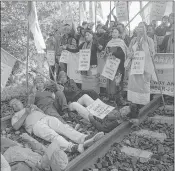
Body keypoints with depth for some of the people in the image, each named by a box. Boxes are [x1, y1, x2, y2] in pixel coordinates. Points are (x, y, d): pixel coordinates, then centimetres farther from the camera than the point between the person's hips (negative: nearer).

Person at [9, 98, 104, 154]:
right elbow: (16, 127, 5)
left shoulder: (31, 107, 38)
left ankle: (84, 139, -44)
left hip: (47, 118, 5)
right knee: (52, 135, -33)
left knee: (64, 127, -23)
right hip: (36, 125, -4)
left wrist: (35, 108, 10)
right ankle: (72, 147, -59)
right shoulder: (15, 116, 25)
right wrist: (26, 114, 2)